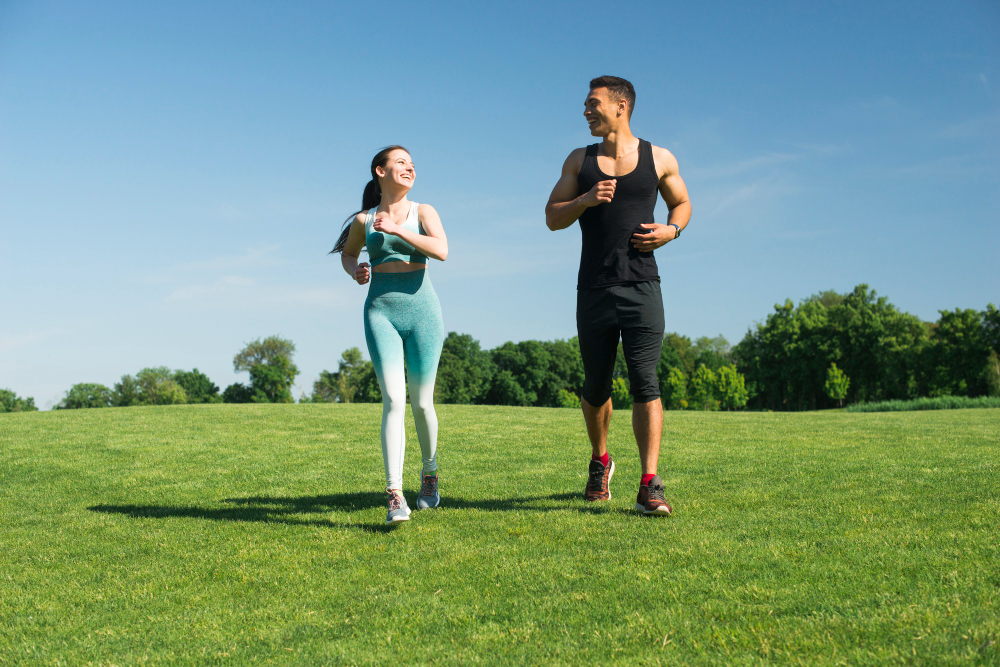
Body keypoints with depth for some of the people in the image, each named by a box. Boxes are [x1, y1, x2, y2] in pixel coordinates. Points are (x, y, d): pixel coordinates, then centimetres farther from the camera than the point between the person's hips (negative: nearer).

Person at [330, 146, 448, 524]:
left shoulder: (423, 212, 5)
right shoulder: (363, 220, 8)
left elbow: (441, 251, -13)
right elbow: (347, 253, 27)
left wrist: (397, 230, -19)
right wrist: (355, 271, 5)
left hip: (421, 309, 0)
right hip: (380, 311, 0)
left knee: (421, 403, 6)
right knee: (393, 401, -14)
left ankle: (430, 474, 32)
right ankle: (395, 497, -16)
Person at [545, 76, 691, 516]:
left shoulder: (659, 160, 7)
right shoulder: (580, 160, 11)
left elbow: (682, 203, 20)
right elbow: (552, 218, 10)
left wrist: (672, 229, -2)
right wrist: (585, 200, -10)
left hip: (642, 288, -2)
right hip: (594, 290, 2)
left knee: (645, 382, -11)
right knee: (596, 386, 11)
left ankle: (649, 486, -11)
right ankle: (600, 462, 34)